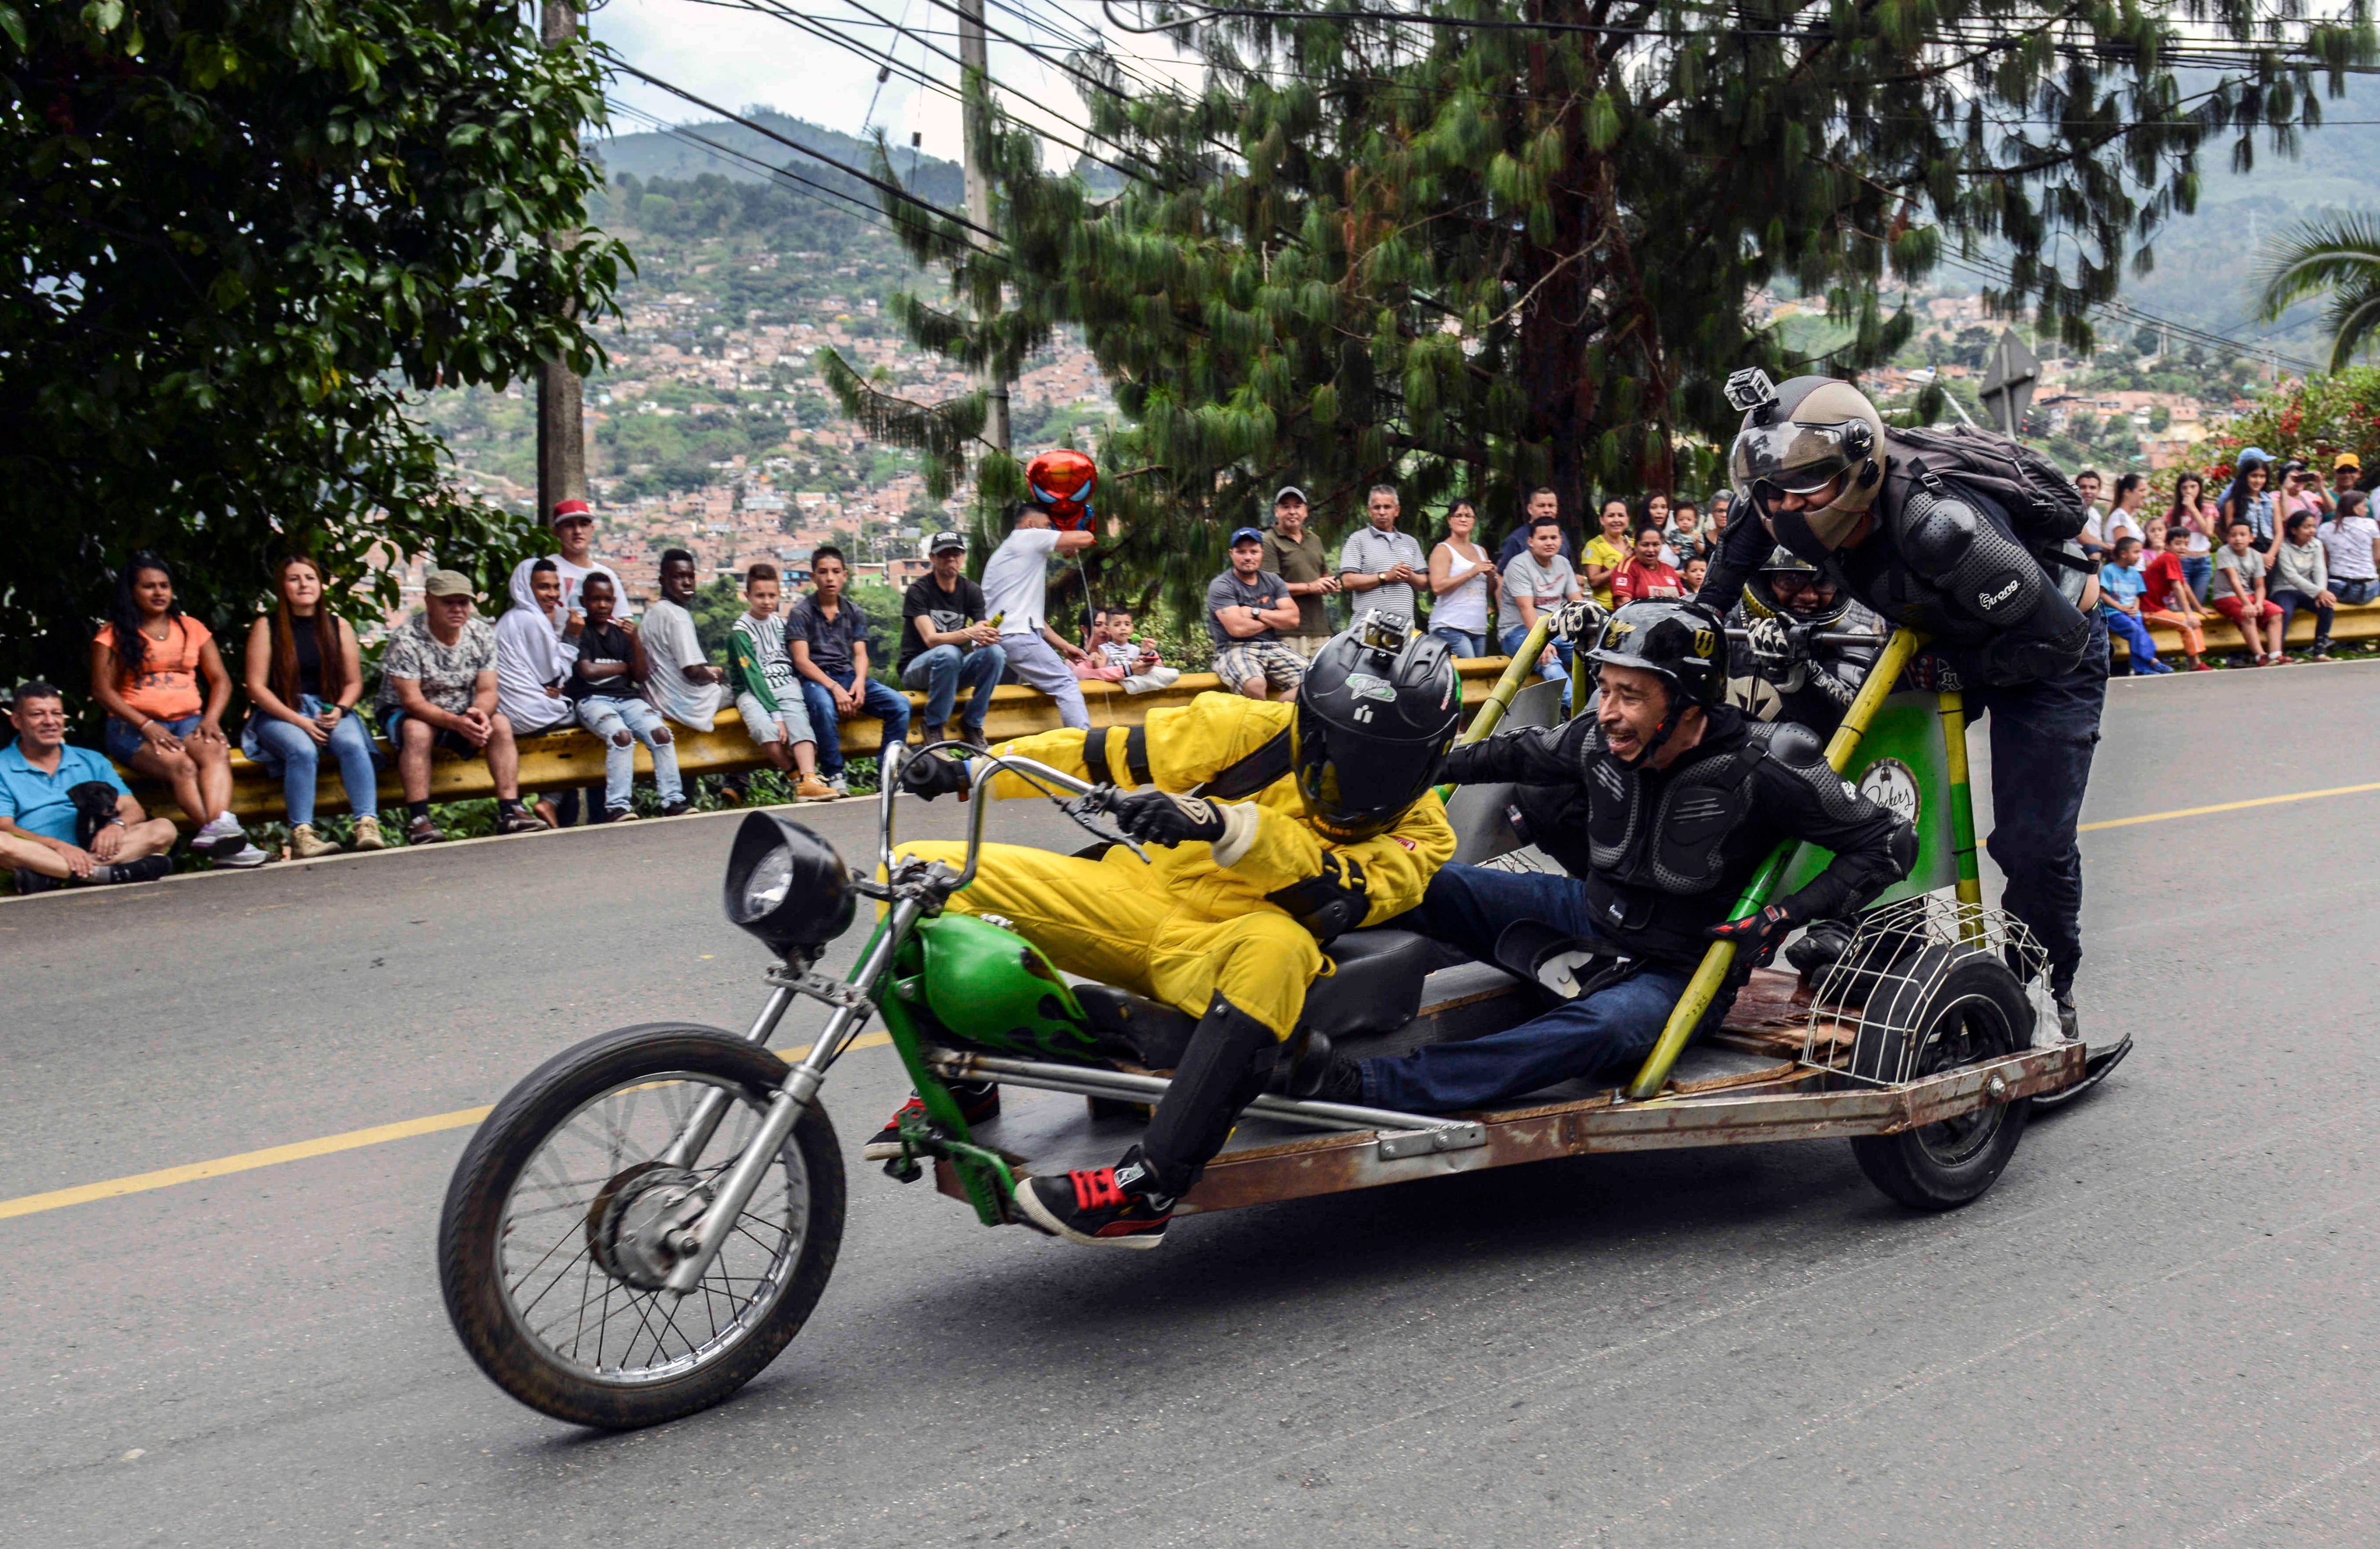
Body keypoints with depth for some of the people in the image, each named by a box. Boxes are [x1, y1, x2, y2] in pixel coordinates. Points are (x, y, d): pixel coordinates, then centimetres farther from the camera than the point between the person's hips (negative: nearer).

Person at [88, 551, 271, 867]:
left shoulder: (192, 628, 20)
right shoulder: (113, 634, 9)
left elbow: (221, 680, 17)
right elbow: (102, 690, 0)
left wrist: (211, 719, -4)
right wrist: (147, 725, -14)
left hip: (188, 721, 2)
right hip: (133, 727, -2)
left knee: (216, 751, -35)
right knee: (182, 766, -35)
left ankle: (218, 827, -58)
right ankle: (221, 834, -49)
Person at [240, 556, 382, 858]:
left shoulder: (339, 627, 12)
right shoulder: (267, 627, 3)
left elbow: (354, 682, 13)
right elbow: (257, 687, -3)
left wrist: (338, 711, -9)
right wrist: (300, 722, -14)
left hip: (330, 711, 2)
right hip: (279, 715, -2)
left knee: (353, 745, -31)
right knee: (303, 751, -35)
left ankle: (368, 825, -39)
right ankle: (301, 834, -39)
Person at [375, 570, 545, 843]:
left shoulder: (482, 634, -6)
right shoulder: (405, 639, -21)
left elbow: (487, 692, -8)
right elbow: (412, 701, -25)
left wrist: (479, 714, -33)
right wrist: (457, 723, -40)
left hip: (461, 713, 4)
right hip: (405, 713, -4)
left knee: (500, 724, -21)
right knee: (418, 731, -36)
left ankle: (509, 811, -26)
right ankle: (418, 820, -37)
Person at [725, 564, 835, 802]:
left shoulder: (781, 624, 15)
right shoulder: (741, 631, -3)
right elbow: (753, 676, -11)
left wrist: (799, 685, 2)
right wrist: (775, 715, -20)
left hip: (785, 686, 4)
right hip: (752, 692, -4)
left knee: (798, 719, -31)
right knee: (766, 730, -35)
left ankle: (809, 781, -45)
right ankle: (796, 775, -16)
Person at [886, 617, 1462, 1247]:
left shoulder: (1418, 833, -4)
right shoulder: (1259, 730, -2)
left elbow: (1334, 899, -24)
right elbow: (1111, 756, 3)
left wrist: (1222, 824, -40)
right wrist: (967, 770, -3)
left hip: (1221, 956, -3)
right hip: (1137, 901, 3)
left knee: (1280, 946, -42)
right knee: (923, 871, -9)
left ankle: (1147, 1189, -43)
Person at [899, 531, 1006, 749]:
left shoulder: (972, 591, 5)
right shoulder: (919, 590, -10)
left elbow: (983, 632, -4)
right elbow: (931, 639, -22)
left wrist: (987, 637, -31)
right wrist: (969, 633, -40)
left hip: (955, 670, 4)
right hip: (917, 669, -4)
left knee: (995, 652, -25)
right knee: (948, 653, -38)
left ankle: (972, 724, -13)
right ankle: (934, 727, -22)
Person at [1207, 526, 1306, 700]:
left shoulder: (1273, 581, 14)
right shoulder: (1221, 586, -3)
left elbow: (1293, 619, 4)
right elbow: (1238, 628, -16)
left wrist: (1255, 613, -6)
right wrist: (1274, 619, 1)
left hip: (1273, 647, 5)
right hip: (1235, 650, -5)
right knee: (1255, 684, -38)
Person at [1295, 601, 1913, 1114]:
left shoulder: (1758, 769, -22)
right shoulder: (1601, 739, -7)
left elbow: (1890, 842, -14)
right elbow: (1522, 752, 15)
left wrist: (1789, 914, -23)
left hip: (1675, 971, -7)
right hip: (1591, 915, 7)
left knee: (1597, 1029, -40)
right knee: (1425, 882, -9)